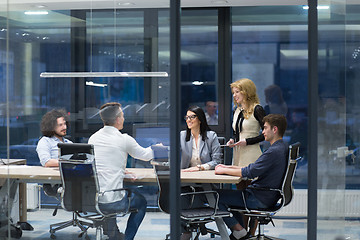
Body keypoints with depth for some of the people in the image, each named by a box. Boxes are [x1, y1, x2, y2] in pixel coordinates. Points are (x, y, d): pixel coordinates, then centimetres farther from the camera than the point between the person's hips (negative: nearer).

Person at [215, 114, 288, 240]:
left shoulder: (274, 151, -24)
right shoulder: (282, 148, 10)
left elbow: (249, 172, -24)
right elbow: (254, 168, 16)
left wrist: (224, 170, -11)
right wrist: (228, 167, 11)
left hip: (260, 200, -10)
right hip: (268, 196, 10)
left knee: (217, 196, -7)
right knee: (231, 193, 29)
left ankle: (238, 230, 1)